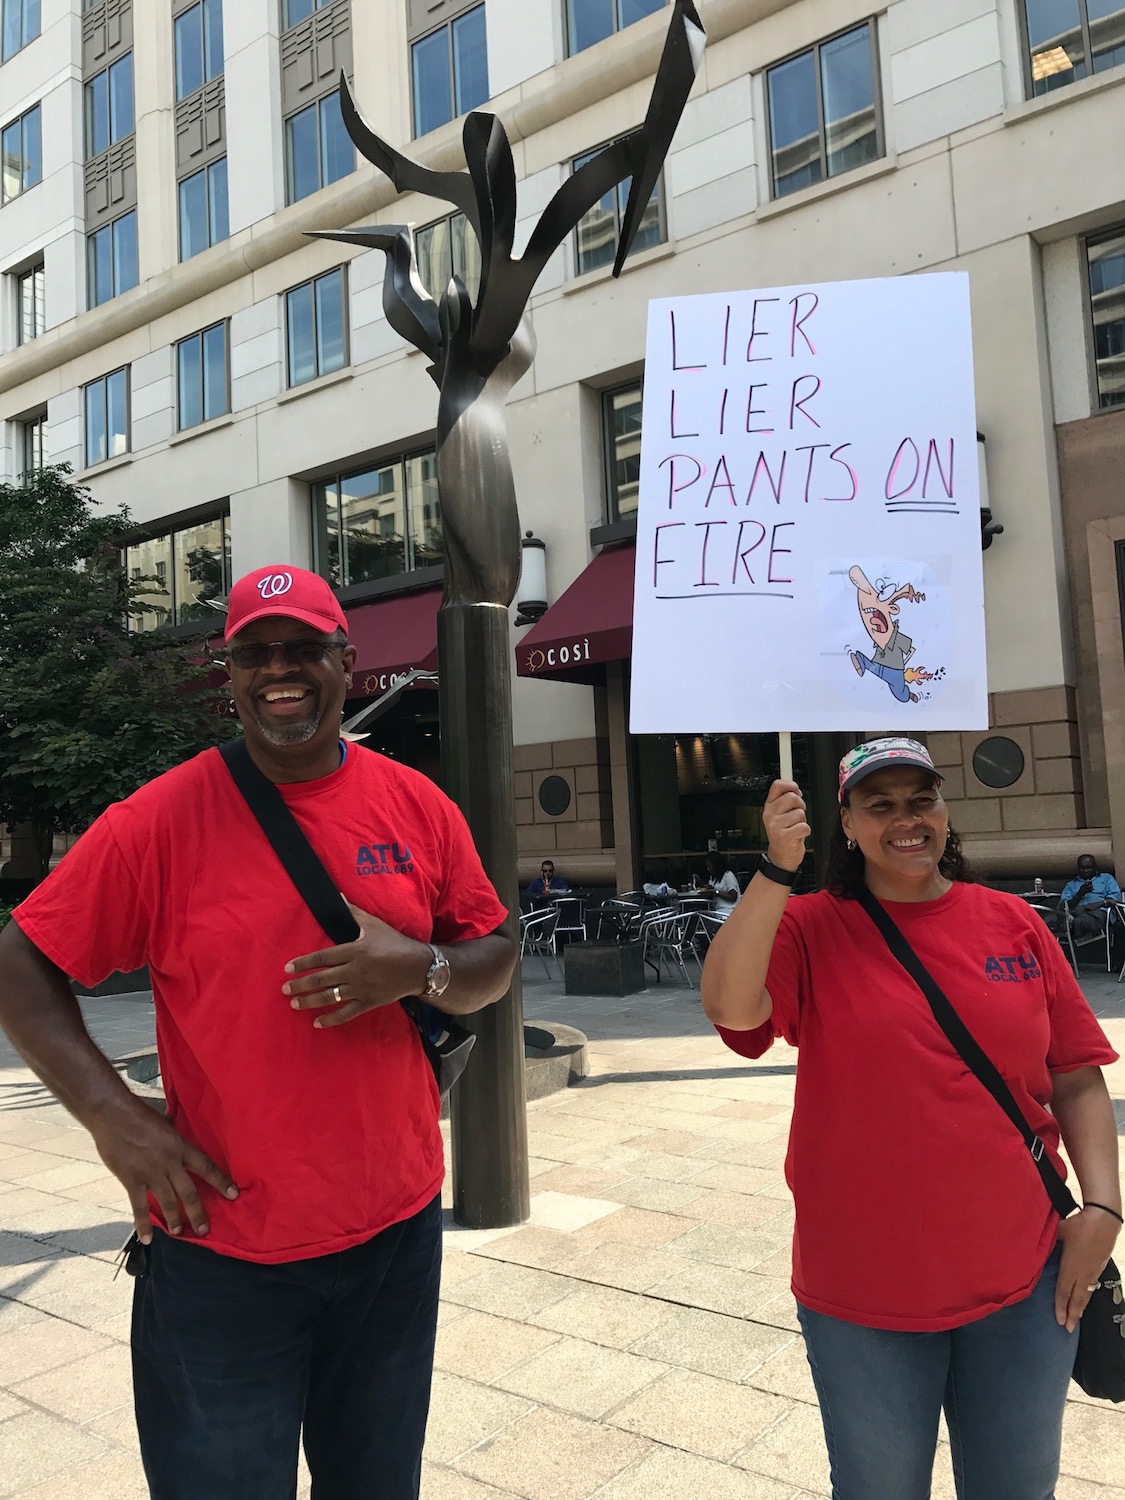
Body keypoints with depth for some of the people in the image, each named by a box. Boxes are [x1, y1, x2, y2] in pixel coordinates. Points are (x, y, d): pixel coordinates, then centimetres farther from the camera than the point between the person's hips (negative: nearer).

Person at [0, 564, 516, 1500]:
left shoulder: (418, 807, -1)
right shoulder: (163, 818, -9)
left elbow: (496, 960, 4)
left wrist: (422, 968, -17)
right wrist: (111, 1113, -14)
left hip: (395, 1235, 3)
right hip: (221, 1247, -2)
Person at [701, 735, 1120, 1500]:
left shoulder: (1014, 923, 0)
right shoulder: (811, 927, -8)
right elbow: (730, 1008, -26)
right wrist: (778, 869, -30)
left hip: (1023, 1280, 2)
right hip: (863, 1292, -2)